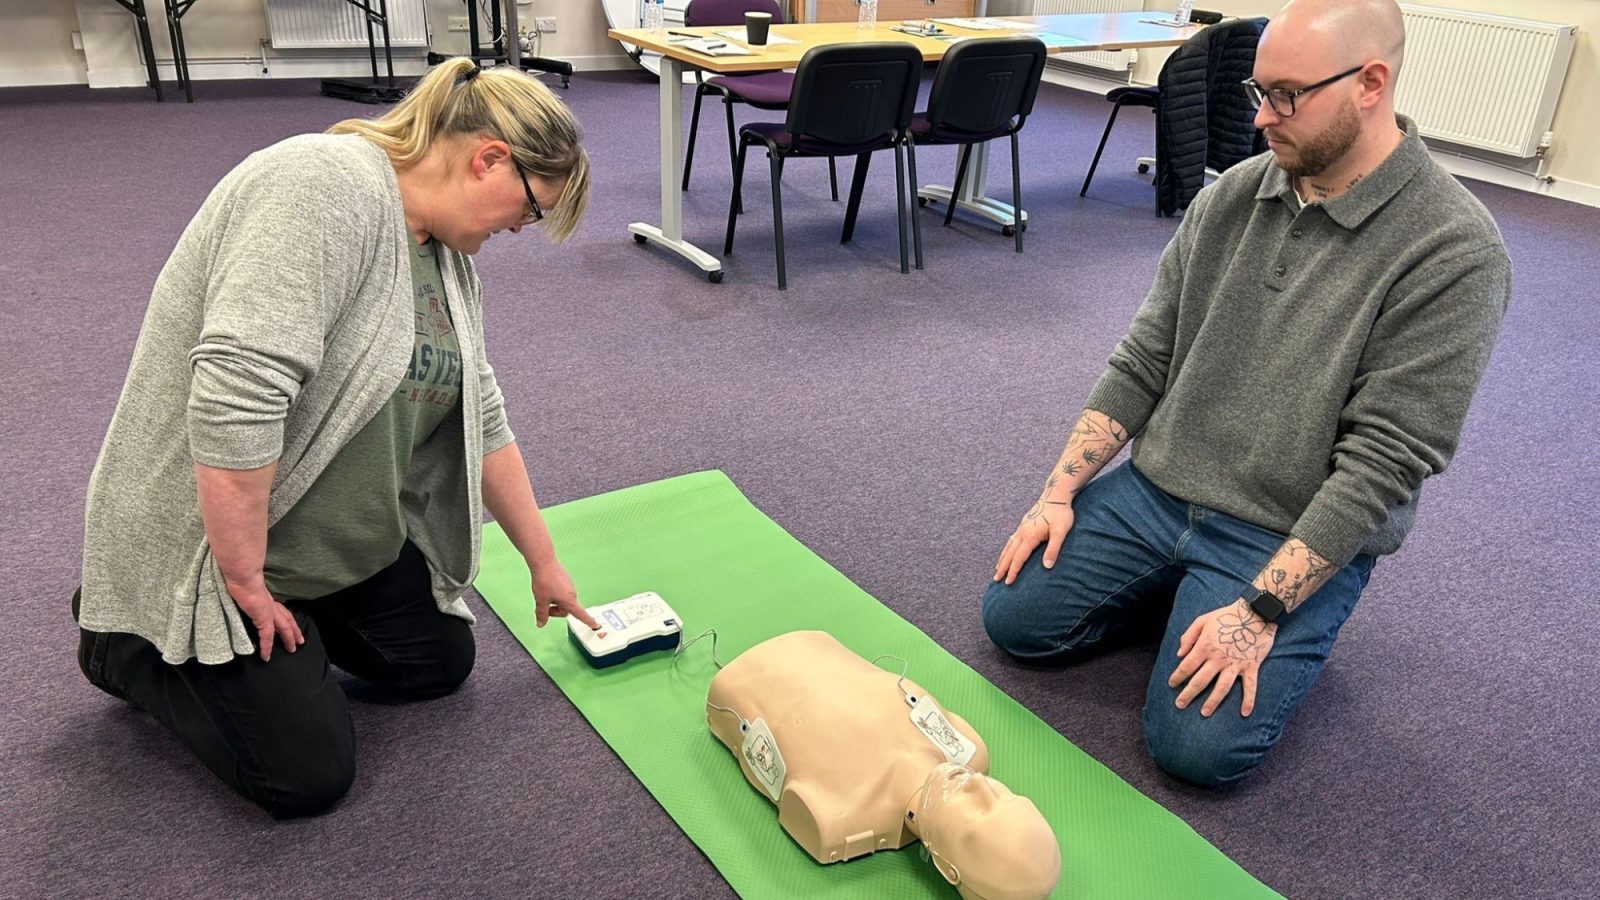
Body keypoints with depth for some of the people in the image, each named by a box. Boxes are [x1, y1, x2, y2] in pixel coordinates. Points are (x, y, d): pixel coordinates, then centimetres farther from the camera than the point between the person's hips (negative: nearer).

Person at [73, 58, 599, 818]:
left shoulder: (444, 249, 3)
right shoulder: (326, 188, -27)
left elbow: (480, 420, 7)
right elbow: (235, 400, -34)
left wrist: (544, 563, 10)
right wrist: (246, 583, -25)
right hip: (209, 538, -8)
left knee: (440, 663, 8)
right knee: (307, 775, -6)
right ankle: (126, 644, 13)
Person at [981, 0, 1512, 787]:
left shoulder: (1453, 252, -18)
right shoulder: (1230, 197, 0)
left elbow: (1383, 461, -20)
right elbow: (1143, 360, 4)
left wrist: (1260, 610, -22)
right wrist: (1059, 492, -3)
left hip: (1294, 537, -5)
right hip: (1155, 488, 5)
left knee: (1197, 746, -17)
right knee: (1013, 616, -3)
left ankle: (1287, 616, 13)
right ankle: (1186, 587, 18)